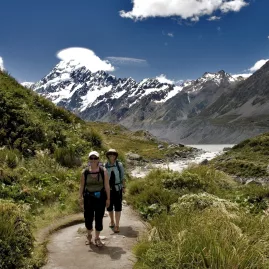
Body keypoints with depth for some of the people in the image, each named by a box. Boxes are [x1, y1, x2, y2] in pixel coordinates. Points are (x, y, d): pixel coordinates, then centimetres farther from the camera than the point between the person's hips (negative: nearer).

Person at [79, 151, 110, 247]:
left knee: (99, 218, 5)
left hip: (100, 198, -1)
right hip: (88, 198, 1)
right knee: (88, 218, 8)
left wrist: (108, 198, -4)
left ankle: (97, 238, 25)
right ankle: (89, 235, 36)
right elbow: (81, 186, 3)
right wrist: (80, 198, -2)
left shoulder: (103, 171, -4)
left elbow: (107, 185, -3)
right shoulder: (85, 172, -2)